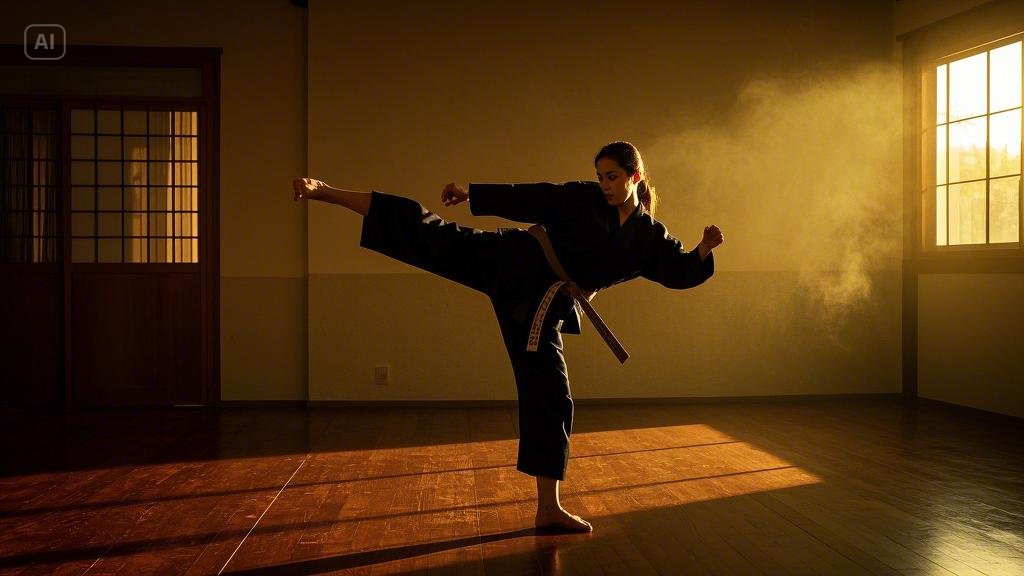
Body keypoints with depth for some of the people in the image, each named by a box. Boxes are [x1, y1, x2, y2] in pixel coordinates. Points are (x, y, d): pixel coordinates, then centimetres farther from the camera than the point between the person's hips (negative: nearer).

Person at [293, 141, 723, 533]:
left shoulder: (650, 238, 7)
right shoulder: (582, 198, 1)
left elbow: (683, 273, 5)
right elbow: (525, 198, 1)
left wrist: (705, 249, -14)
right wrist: (471, 195, -4)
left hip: (543, 308, 1)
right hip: (512, 263, -1)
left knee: (550, 397, 1)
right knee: (431, 237, -13)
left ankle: (549, 508, 11)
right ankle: (325, 192, -9)